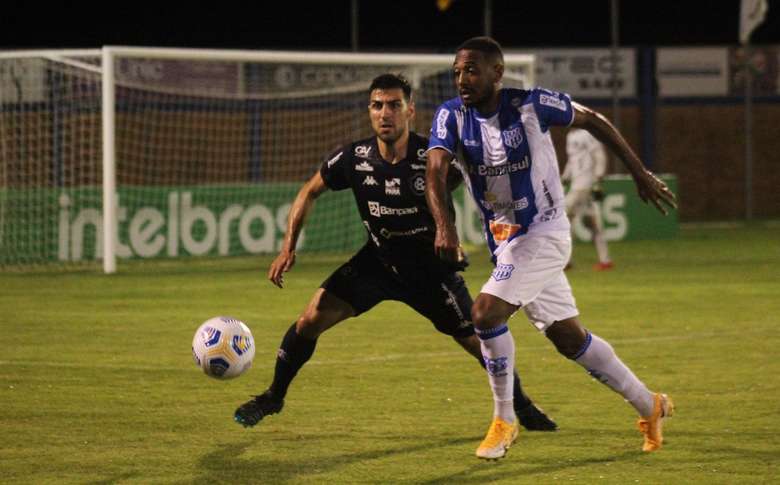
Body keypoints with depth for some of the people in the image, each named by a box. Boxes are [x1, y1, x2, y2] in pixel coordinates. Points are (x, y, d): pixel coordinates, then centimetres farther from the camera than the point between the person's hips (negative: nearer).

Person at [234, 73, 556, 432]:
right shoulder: (354, 158, -14)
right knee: (312, 319, -10)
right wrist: (288, 249, -4)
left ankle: (521, 406, 25)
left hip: (431, 265, -2)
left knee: (476, 341, -2)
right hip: (378, 259, 2)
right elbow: (309, 192, 2)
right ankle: (272, 398, 11)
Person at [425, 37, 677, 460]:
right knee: (569, 339, 13)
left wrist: (640, 174, 4)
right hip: (505, 242, 6)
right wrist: (444, 226, -38)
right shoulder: (451, 116, -5)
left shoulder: (532, 105, -14)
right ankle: (648, 405, 29)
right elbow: (436, 171, -20)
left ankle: (504, 421, -6)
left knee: (485, 314, -22)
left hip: (544, 232, -6)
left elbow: (593, 121, 1)